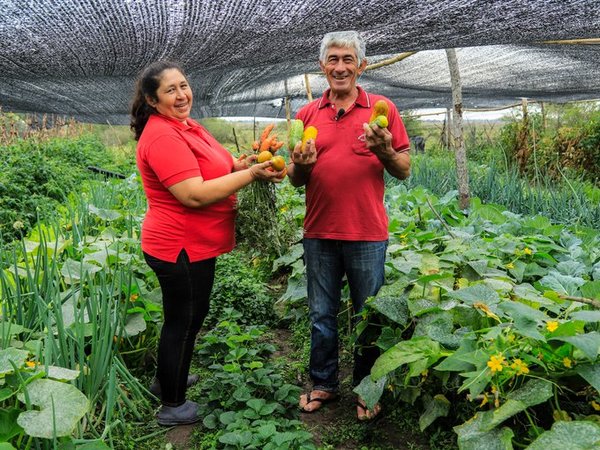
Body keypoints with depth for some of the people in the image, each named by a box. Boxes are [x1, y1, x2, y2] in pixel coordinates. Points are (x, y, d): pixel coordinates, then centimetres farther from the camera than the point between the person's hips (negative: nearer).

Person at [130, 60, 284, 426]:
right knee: (183, 321, 6)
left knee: (186, 317, 25)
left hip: (194, 245, 10)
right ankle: (173, 406, 26)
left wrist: (243, 163, 1)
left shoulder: (186, 126, 9)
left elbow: (211, 166, 21)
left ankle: (168, 379, 46)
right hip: (181, 249, -10)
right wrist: (250, 174, -25)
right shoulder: (162, 137, -23)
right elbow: (195, 195, -30)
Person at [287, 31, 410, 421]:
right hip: (319, 233, 3)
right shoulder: (307, 114, 7)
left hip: (367, 235, -2)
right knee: (322, 315, 14)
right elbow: (295, 179, 10)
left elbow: (404, 171, 1)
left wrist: (384, 151, -19)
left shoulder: (382, 109, 0)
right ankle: (323, 383, 32)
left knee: (368, 316, 11)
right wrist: (301, 165, -12)